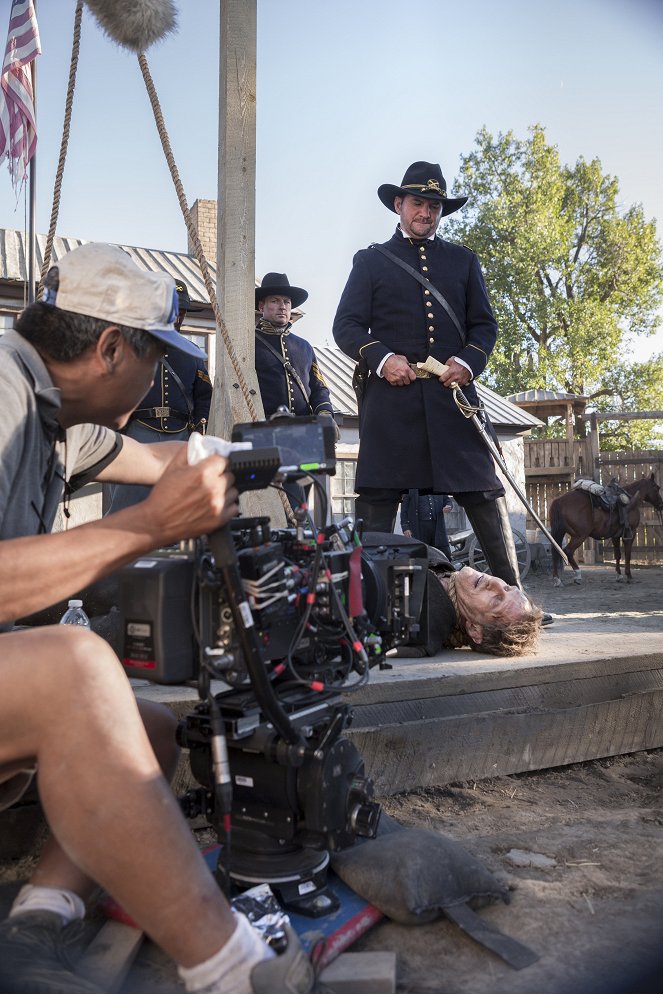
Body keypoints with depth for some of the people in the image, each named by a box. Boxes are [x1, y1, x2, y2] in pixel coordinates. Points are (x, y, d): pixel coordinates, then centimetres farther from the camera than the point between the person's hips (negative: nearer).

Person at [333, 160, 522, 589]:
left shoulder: (463, 260, 23)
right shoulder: (371, 260, 16)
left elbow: (484, 324, 18)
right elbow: (346, 325, 8)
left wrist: (468, 361, -4)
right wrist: (382, 358, -11)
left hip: (453, 391, 2)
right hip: (392, 392, -2)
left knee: (485, 495, -2)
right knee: (377, 498, -6)